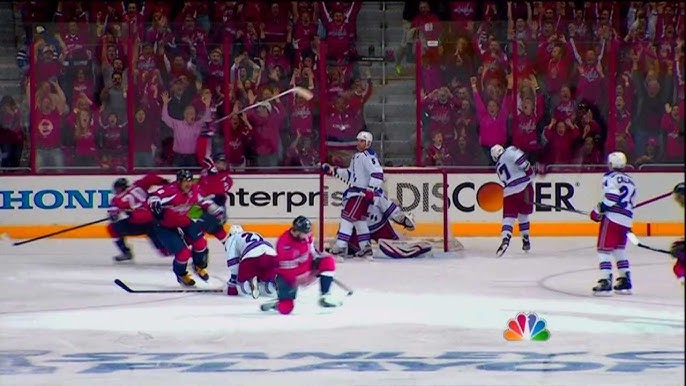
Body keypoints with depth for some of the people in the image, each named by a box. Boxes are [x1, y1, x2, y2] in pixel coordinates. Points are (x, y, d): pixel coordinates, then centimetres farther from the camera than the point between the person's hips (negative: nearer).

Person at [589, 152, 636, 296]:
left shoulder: (610, 177, -2)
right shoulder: (630, 181, 22)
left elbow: (612, 196, -18)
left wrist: (600, 209, -10)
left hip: (612, 217, -8)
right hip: (627, 220, 8)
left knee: (604, 249, -7)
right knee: (619, 250, 21)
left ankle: (605, 281, -17)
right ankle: (625, 282, 19)